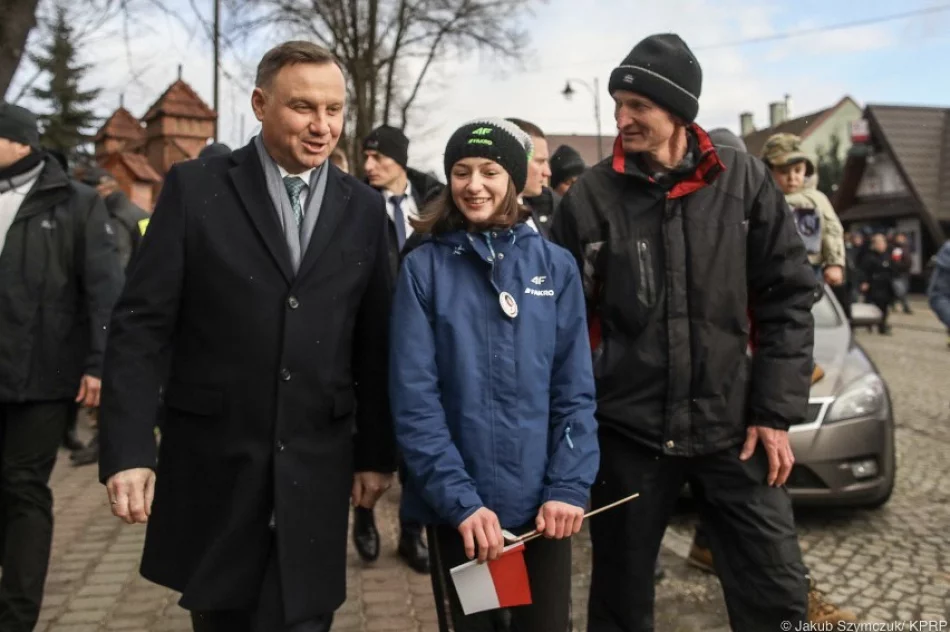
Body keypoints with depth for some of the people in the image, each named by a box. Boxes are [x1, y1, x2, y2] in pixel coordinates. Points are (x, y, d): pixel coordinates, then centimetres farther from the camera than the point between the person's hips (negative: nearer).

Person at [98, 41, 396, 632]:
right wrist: (128, 448, -11)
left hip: (315, 471, 1)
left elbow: (375, 343, 6)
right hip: (212, 464, -1)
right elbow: (142, 324, -5)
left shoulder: (365, 208, 4)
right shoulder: (194, 187, -3)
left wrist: (377, 452, 7)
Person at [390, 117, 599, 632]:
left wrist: (568, 488, -9)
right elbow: (414, 397, -9)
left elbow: (575, 390, 0)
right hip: (456, 507, -1)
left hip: (542, 502, 1)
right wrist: (460, 499, -16)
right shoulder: (424, 268, -4)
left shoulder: (556, 266, 1)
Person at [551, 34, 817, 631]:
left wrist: (775, 412, -3)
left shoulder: (744, 179, -2)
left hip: (733, 427, 1)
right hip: (628, 431, 0)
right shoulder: (590, 197, -4)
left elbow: (788, 297, 1)